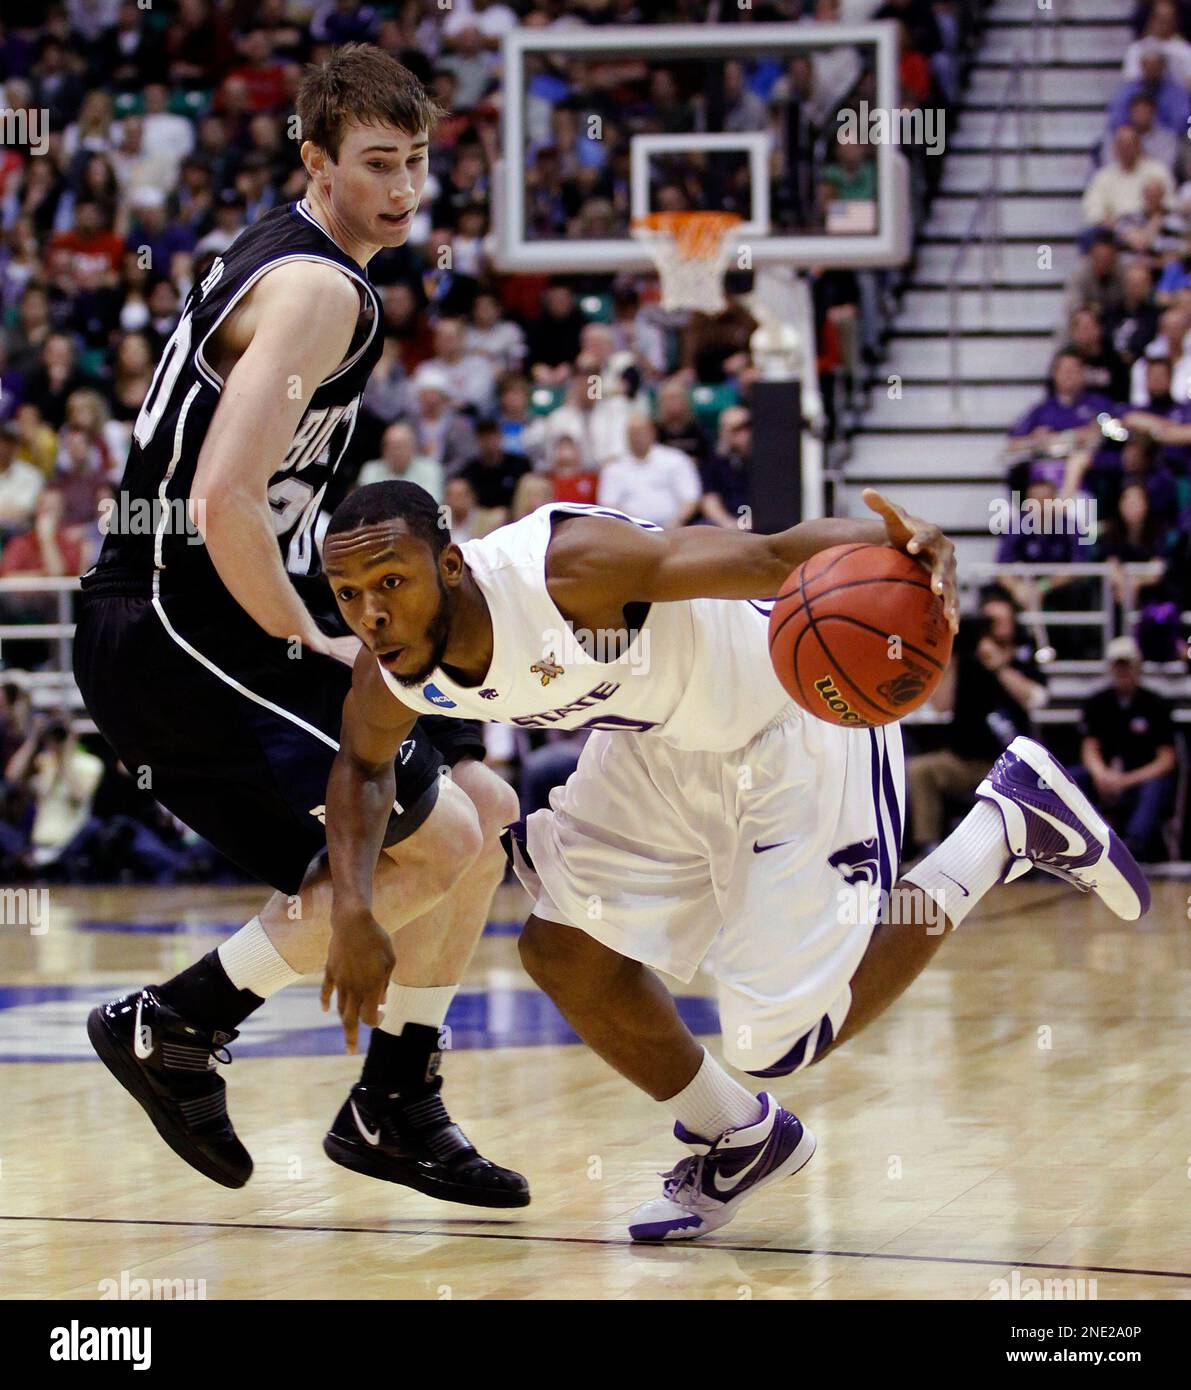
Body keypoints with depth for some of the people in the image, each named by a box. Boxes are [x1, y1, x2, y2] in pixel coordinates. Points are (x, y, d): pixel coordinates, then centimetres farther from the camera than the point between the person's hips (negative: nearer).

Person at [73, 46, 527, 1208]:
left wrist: (317, 628, 18)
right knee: (429, 839, -16)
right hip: (172, 630, -10)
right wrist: (312, 644, -14)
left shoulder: (279, 262, 16)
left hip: (224, 623, 10)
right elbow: (222, 505, -28)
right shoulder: (316, 289, -17)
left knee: (483, 814, 12)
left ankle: (394, 1108, 18)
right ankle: (170, 1026, -6)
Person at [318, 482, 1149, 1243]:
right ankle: (738, 1142, 25)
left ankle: (1008, 825, 9)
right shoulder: (393, 678, -13)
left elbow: (769, 557, -43)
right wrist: (353, 905, -6)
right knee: (568, 951, -1)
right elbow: (363, 761, 11)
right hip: (666, 739, 7)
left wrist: (899, 547, -63)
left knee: (780, 1043, -6)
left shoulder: (564, 567, -38)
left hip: (797, 717, -7)